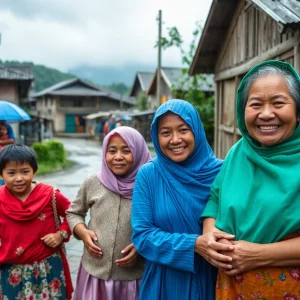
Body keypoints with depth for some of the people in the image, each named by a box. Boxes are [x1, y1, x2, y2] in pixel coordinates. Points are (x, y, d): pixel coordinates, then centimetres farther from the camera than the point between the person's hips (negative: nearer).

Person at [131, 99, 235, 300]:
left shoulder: (219, 172, -9)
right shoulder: (148, 175, -9)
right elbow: (142, 235, -13)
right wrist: (193, 244, -26)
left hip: (211, 281, 1)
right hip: (164, 283, 0)